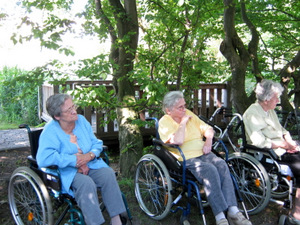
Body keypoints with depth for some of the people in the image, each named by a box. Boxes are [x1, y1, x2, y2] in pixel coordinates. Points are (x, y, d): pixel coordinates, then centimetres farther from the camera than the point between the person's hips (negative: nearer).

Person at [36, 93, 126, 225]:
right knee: (86, 183, -34)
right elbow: (43, 159, -27)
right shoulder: (51, 131, -13)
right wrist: (74, 160, -22)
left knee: (108, 174, -22)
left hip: (90, 165, 5)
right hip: (68, 172, -5)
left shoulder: (81, 120, 5)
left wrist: (90, 155, -15)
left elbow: (97, 143, 9)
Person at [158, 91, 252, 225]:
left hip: (203, 153, 6)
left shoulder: (188, 113, 16)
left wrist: (208, 141, -2)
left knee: (222, 165, -24)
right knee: (210, 170, -32)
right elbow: (177, 141, -22)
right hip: (185, 159, -6)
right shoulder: (164, 122, -4)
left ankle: (233, 211, -26)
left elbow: (207, 129, 19)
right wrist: (183, 122, -10)